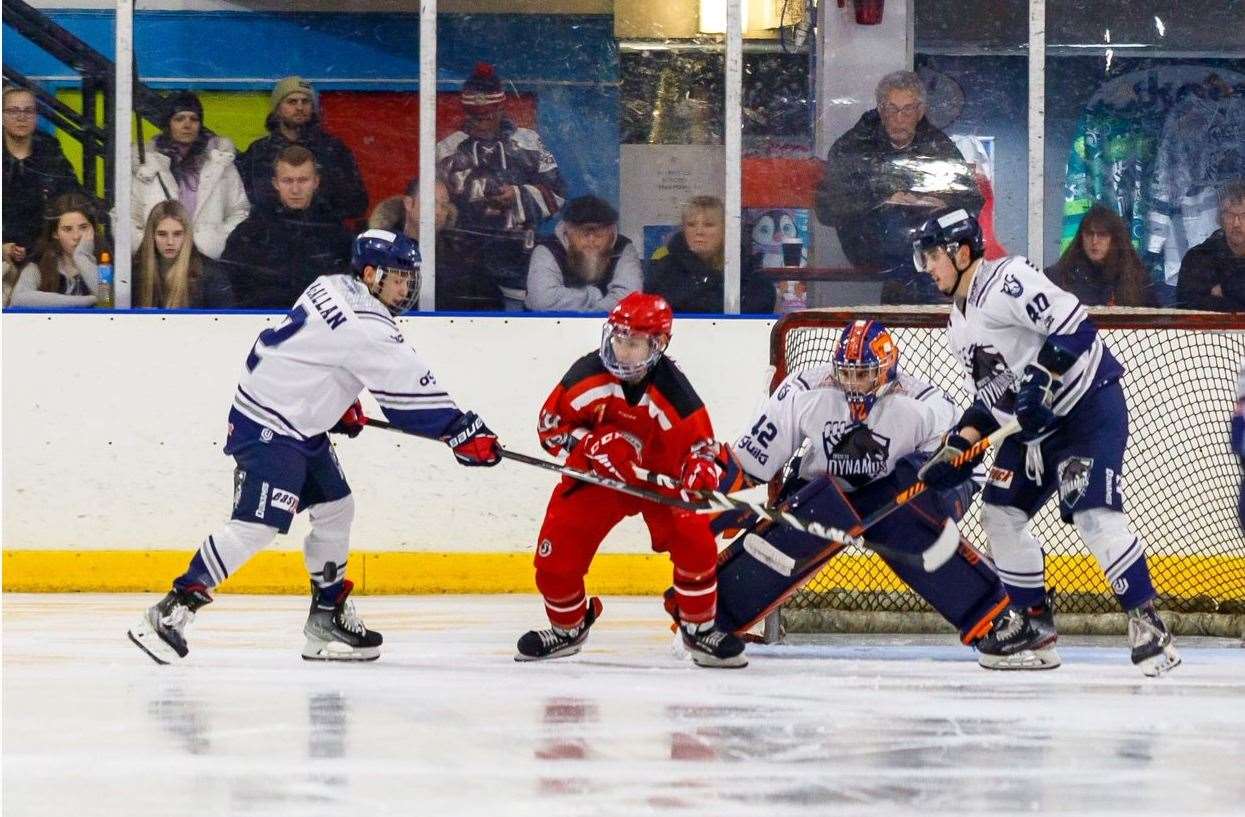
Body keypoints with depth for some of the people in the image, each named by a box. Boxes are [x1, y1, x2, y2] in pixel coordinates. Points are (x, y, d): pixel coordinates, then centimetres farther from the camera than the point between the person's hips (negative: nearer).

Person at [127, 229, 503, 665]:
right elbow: (409, 391, -21)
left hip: (302, 424, 11)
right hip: (268, 428, -11)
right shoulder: (366, 327, -22)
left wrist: (342, 400, 26)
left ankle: (328, 618, 22)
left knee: (335, 509, 14)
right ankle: (172, 610, -15)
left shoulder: (334, 287, 7)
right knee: (255, 526, -16)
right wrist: (465, 435, -14)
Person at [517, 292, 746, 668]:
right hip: (595, 475, 1)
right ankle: (568, 628, 24)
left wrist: (700, 473, -37)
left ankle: (700, 630, -1)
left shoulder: (672, 390, -22)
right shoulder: (587, 375, -18)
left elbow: (700, 439, -15)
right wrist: (589, 443, -24)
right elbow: (550, 422, -8)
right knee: (555, 555, -6)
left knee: (695, 543, -22)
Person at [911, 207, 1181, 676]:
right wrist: (957, 449, 8)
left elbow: (1074, 325, -26)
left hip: (1090, 404, -11)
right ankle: (1032, 625, 17)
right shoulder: (960, 327, 15)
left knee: (1093, 513, -22)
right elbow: (989, 396, 19)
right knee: (1001, 513, 8)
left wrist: (1041, 381, -31)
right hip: (1034, 426, 11)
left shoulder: (1004, 280, -17)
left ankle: (1146, 623, -19)